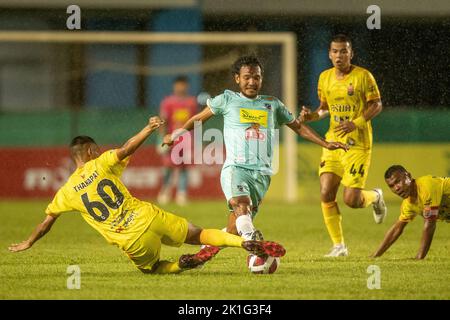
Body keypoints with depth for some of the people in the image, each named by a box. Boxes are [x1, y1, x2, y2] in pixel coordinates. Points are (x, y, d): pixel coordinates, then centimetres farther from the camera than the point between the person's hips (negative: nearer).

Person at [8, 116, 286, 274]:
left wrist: (28, 243, 27)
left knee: (151, 268, 28)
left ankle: (180, 265, -5)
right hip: (148, 217, 0)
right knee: (198, 234, 10)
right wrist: (148, 130, -19)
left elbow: (47, 222, 14)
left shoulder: (67, 192, 6)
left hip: (132, 242, 0)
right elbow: (125, 150, -17)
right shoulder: (101, 165, 1)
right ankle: (246, 243, -12)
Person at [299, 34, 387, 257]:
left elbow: (376, 105, -7)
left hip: (357, 145, -5)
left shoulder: (363, 76, -8)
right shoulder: (325, 78, 7)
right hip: (333, 142, 5)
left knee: (351, 200, -10)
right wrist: (311, 116, -2)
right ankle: (339, 246, 5)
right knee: (326, 194, -6)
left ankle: (375, 197, 26)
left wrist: (356, 123, -21)